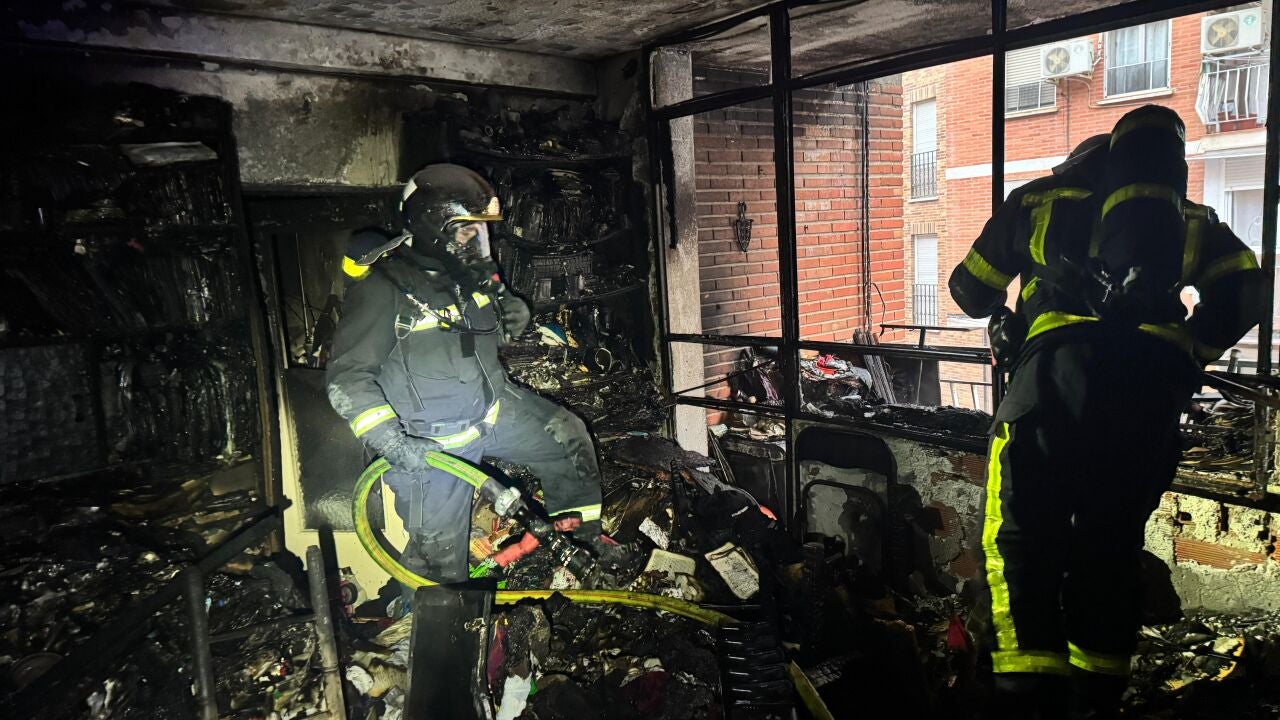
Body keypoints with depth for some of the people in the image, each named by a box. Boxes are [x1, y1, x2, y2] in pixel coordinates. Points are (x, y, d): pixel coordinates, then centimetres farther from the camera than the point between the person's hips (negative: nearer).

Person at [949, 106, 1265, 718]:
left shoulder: (1038, 199, 23)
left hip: (1061, 364, -3)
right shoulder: (1189, 218, 29)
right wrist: (1189, 353, 21)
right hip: (1155, 383, 3)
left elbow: (969, 290, 28)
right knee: (1111, 546, 14)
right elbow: (1243, 289, 12)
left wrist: (1002, 318, 49)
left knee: (1019, 537, -1)